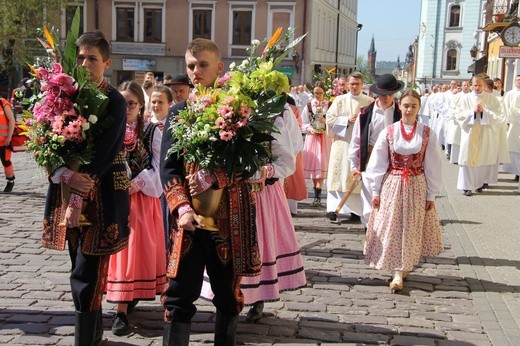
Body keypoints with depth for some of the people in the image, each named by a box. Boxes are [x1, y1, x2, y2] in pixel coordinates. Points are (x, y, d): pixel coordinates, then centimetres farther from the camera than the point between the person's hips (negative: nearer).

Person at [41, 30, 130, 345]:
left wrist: (79, 195, -18)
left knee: (87, 275, -5)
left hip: (102, 196, -5)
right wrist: (63, 173, -12)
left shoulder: (115, 101, -9)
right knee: (83, 270, 14)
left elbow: (103, 154, -15)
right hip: (68, 190, 6)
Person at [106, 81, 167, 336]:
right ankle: (125, 300, 18)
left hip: (141, 198, -1)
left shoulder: (152, 131, 0)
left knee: (136, 248, -2)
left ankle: (122, 311, 3)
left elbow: (158, 167, -5)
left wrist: (137, 184, -16)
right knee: (117, 247, 4)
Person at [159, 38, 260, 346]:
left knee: (229, 291, 12)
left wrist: (212, 178, -19)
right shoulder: (179, 112, 7)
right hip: (189, 215, 1)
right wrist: (182, 207, -13)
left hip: (230, 215, -1)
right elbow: (169, 168, 2)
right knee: (179, 294, 2)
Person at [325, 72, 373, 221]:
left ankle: (356, 208, 7)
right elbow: (330, 118, -1)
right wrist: (347, 120, -11)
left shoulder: (369, 101, 5)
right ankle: (333, 207, 2)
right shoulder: (340, 100, 6)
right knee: (339, 174, 0)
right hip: (342, 143, 0)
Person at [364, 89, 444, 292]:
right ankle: (397, 272, 6)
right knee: (392, 227, -1)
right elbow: (377, 163, 0)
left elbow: (432, 165, 2)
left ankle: (403, 267, 22)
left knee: (411, 229, 6)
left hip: (417, 187, 1)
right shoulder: (388, 132, -3)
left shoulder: (427, 134, -2)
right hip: (392, 186, 0)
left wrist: (431, 195, 2)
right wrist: (375, 191, -1)